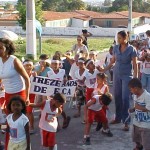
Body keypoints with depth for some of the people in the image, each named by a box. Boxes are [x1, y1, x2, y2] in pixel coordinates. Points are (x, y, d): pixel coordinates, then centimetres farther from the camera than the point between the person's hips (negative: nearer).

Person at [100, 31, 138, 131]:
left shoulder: (131, 49, -10)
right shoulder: (116, 48, 2)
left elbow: (135, 64, -9)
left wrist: (136, 78, -13)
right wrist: (105, 70, 6)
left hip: (127, 76, -5)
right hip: (117, 74, 5)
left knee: (125, 98, -8)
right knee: (117, 97, 10)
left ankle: (126, 122, -3)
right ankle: (118, 118, 24)